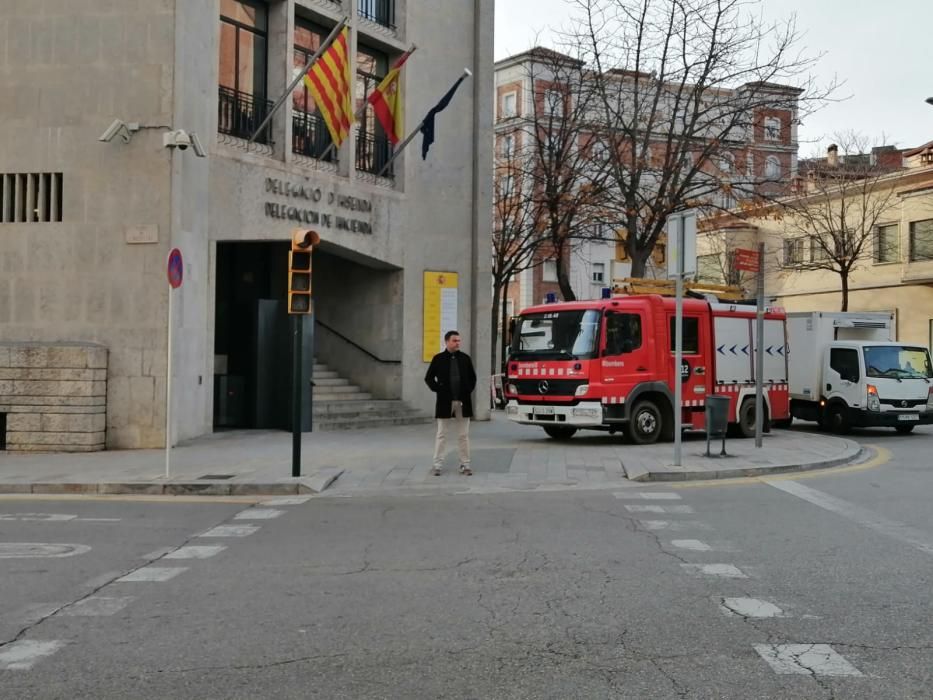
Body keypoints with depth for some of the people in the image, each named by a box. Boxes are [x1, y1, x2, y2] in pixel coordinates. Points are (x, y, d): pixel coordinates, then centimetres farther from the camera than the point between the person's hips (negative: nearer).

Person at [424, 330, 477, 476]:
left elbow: (472, 377, 14)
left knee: (464, 435, 5)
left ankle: (465, 465, 10)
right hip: (445, 402, -2)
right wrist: (437, 389, -7)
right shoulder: (438, 359, 0)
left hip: (463, 402, 2)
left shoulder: (465, 358, 6)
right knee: (441, 435, 3)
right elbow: (429, 378, 4)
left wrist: (469, 390, 0)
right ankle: (437, 465, 6)